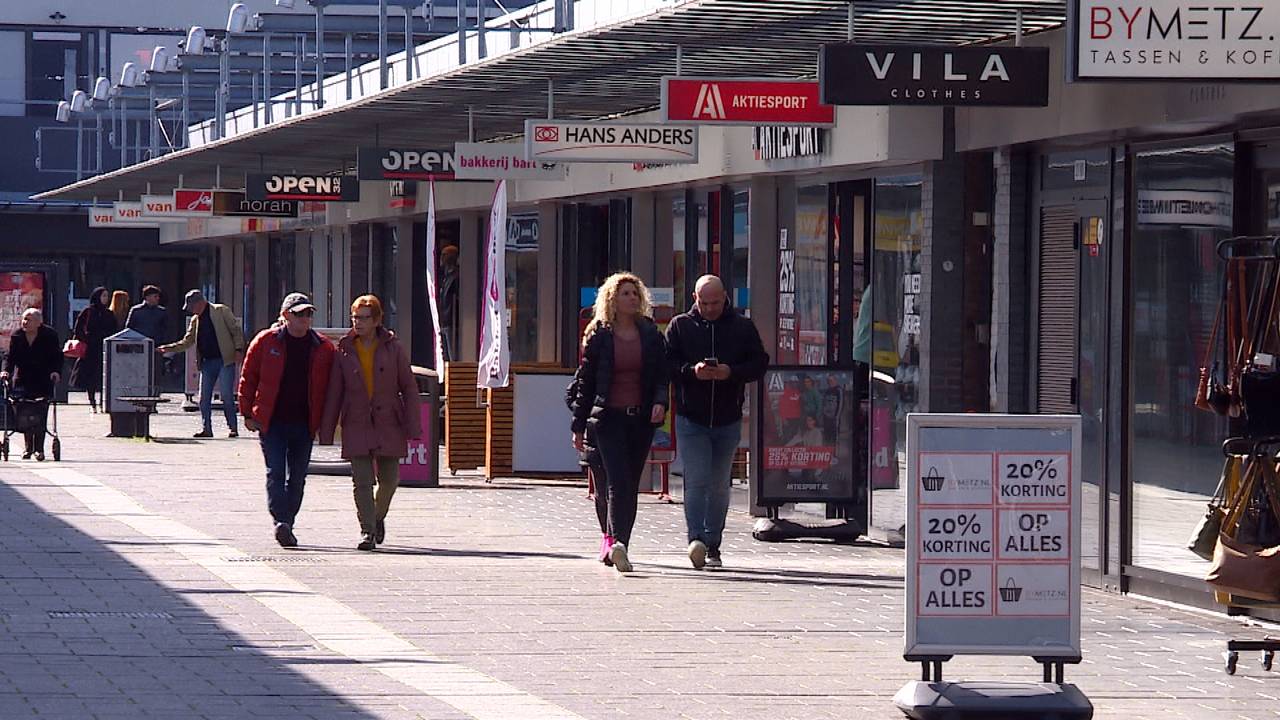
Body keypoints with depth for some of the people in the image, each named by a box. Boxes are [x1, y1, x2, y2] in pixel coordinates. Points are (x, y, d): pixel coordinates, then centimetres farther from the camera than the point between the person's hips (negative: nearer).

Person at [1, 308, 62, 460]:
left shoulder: (49, 335, -6)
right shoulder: (17, 336, 2)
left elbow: (57, 356, -3)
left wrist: (56, 371, -21)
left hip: (44, 381, -3)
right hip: (23, 382, 3)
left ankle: (39, 448, -2)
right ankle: (29, 447, 9)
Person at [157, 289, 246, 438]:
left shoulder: (221, 311, -1)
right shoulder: (195, 320, 16)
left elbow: (236, 330, -2)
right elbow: (187, 342, 18)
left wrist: (238, 350, -12)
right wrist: (168, 348, 7)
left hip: (224, 360, -6)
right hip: (207, 363, 6)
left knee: (227, 397, -8)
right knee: (204, 398, 3)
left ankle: (232, 428, -1)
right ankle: (207, 429, 10)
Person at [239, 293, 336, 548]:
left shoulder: (323, 348, 5)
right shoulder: (266, 342, -1)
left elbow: (328, 386, 11)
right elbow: (248, 379, 4)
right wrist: (248, 414, 1)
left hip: (304, 424, 3)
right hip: (271, 422, -3)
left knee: (297, 477, 7)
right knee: (276, 472, -13)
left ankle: (286, 526, 18)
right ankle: (281, 522, -22)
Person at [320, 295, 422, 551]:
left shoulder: (393, 348, 1)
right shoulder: (344, 351, 2)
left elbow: (409, 388, 3)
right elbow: (334, 393, 5)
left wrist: (413, 426, -4)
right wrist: (326, 431, 2)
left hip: (388, 424, 0)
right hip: (356, 426, 0)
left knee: (389, 479, 7)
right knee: (362, 481, -8)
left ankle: (378, 516, 34)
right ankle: (368, 531, -5)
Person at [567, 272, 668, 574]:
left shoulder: (650, 335, 11)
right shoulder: (599, 335, 4)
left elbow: (661, 375, 12)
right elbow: (585, 380, 6)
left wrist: (660, 402, -10)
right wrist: (579, 426, 3)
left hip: (641, 419, 3)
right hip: (608, 418, -3)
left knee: (630, 485, 4)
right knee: (616, 481, -16)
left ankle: (612, 540, 13)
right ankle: (616, 542, -25)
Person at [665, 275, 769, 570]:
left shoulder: (742, 327, 5)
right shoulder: (680, 326, 4)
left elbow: (759, 365, 3)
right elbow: (665, 365, 0)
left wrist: (730, 372, -14)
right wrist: (691, 371, -18)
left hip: (728, 420, 2)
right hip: (690, 419, -2)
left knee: (719, 485, 8)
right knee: (696, 481, -14)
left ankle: (713, 545, 17)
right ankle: (696, 539, -23)